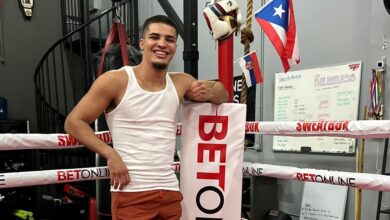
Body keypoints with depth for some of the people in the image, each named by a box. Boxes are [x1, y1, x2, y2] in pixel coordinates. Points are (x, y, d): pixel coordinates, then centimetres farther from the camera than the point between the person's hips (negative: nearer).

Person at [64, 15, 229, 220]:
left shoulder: (180, 83, 6)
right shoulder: (115, 80, -7)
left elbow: (222, 93, 19)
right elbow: (73, 122, -6)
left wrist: (208, 91, -4)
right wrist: (110, 155, -17)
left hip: (170, 191, 5)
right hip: (131, 193, -4)